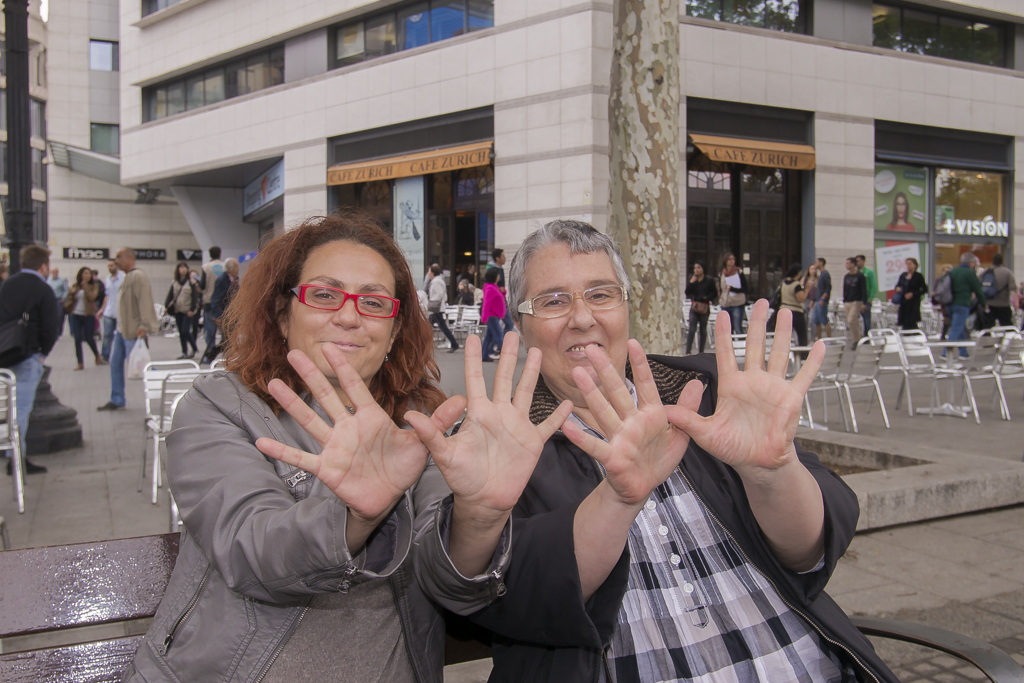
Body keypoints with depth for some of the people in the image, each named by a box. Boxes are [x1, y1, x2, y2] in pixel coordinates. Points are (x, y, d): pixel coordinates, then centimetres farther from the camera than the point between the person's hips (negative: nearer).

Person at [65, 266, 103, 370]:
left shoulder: (94, 285, 0)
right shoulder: (75, 286, 8)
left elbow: (92, 297, -15)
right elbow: (70, 299, 13)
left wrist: (85, 286, -15)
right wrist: (71, 293, -7)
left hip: (89, 315, -3)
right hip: (76, 315, 3)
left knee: (89, 338, -2)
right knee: (77, 339, -2)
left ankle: (97, 355, 27)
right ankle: (80, 363, 3)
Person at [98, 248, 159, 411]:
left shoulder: (138, 277, -15)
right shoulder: (127, 277, 17)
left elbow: (145, 302, -23)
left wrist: (144, 326, -29)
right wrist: (119, 326, 19)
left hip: (134, 331, -10)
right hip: (122, 329, 10)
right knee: (115, 364, 13)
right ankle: (116, 400, 22)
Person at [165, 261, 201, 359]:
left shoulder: (191, 282, -2)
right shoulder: (174, 283, 10)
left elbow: (195, 296, -5)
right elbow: (170, 295, 9)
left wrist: (192, 309, -12)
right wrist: (167, 305, -6)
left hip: (187, 311, -5)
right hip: (178, 311, 5)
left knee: (185, 331, -13)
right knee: (181, 332, 7)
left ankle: (194, 349, 5)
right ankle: (184, 352, 13)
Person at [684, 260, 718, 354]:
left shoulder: (709, 280, 0)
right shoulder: (692, 279, 8)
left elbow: (715, 294, 2)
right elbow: (687, 293, 0)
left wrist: (705, 298, -12)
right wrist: (691, 282, -12)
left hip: (704, 307, -1)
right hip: (694, 307, 1)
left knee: (703, 330, 6)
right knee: (692, 329, -11)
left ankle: (701, 352, 15)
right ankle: (688, 352, -16)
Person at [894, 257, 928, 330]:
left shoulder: (918, 276, -3)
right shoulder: (903, 275, 11)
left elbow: (925, 290, -3)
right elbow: (898, 285, 21)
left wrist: (913, 294, -13)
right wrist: (897, 288, -3)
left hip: (914, 303, -5)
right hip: (903, 302, 5)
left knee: (912, 323, -11)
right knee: (904, 324, 2)